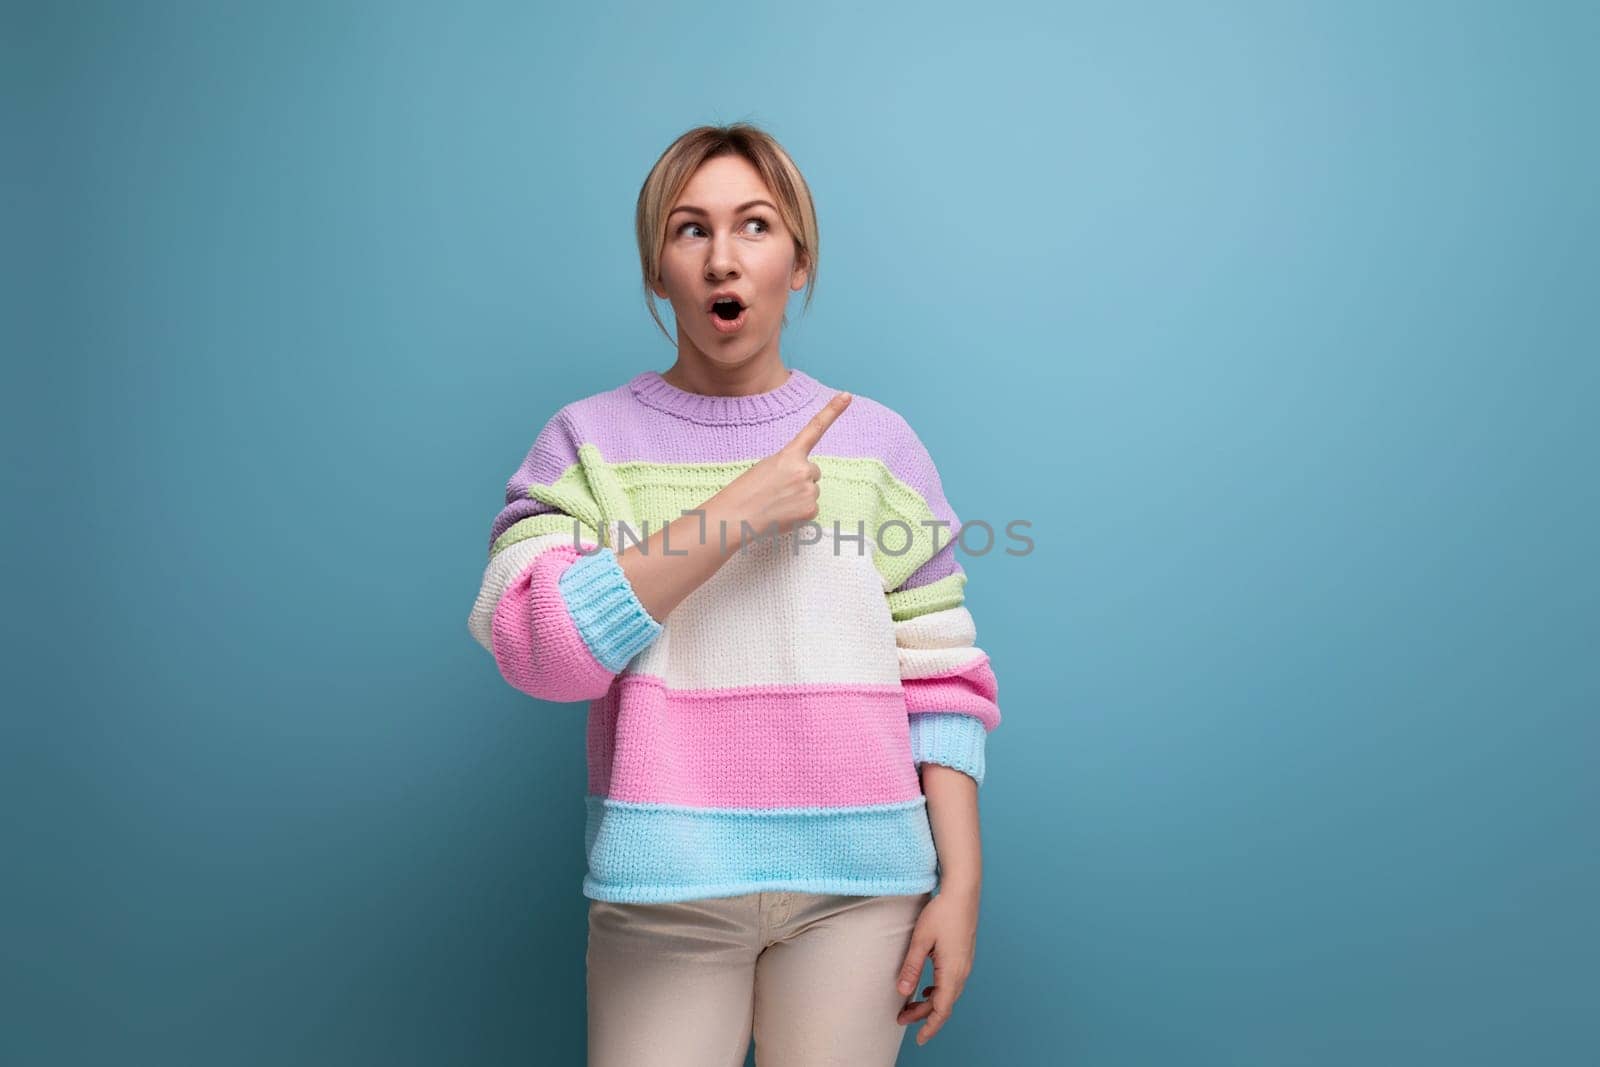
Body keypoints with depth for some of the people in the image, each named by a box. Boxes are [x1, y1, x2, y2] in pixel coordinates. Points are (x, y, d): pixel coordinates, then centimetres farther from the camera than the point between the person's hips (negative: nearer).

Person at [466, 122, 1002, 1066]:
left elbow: (939, 681, 4)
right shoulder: (589, 440, 1)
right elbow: (536, 649, -13)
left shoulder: (879, 442, 4)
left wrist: (961, 881, -2)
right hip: (663, 887, -1)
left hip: (861, 882, 1)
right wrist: (735, 511, -16)